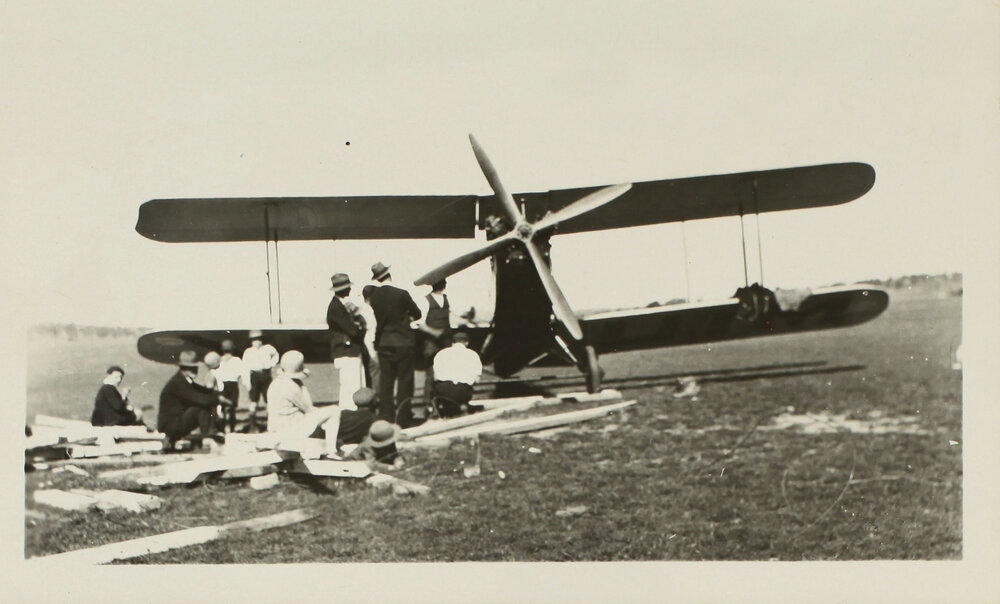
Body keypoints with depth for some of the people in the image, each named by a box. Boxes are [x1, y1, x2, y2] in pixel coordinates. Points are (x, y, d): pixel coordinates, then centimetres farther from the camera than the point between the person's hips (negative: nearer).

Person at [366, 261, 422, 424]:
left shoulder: (375, 296, -2)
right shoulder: (401, 294, -14)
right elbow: (417, 314, -2)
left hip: (383, 343, 4)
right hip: (404, 342, -4)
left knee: (385, 380, 8)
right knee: (404, 380, 3)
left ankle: (385, 415, 10)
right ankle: (402, 416, 3)